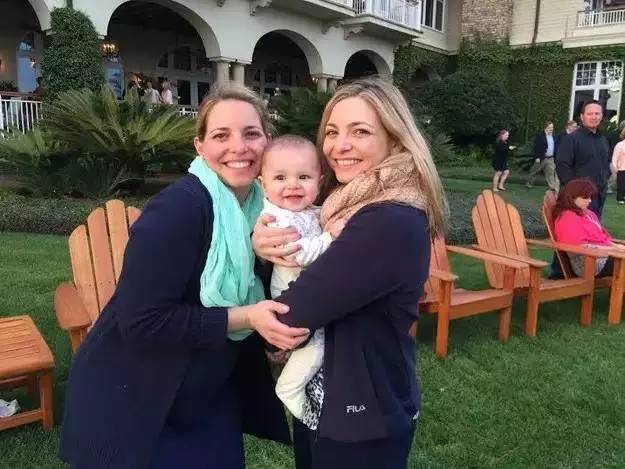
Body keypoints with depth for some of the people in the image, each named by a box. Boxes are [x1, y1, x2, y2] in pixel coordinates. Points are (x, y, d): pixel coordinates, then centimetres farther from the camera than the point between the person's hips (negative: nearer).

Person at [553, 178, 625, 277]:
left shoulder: (587, 213, 19)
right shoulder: (567, 218, -13)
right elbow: (580, 247, -20)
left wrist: (615, 246, 4)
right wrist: (610, 249, -18)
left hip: (604, 253, 10)